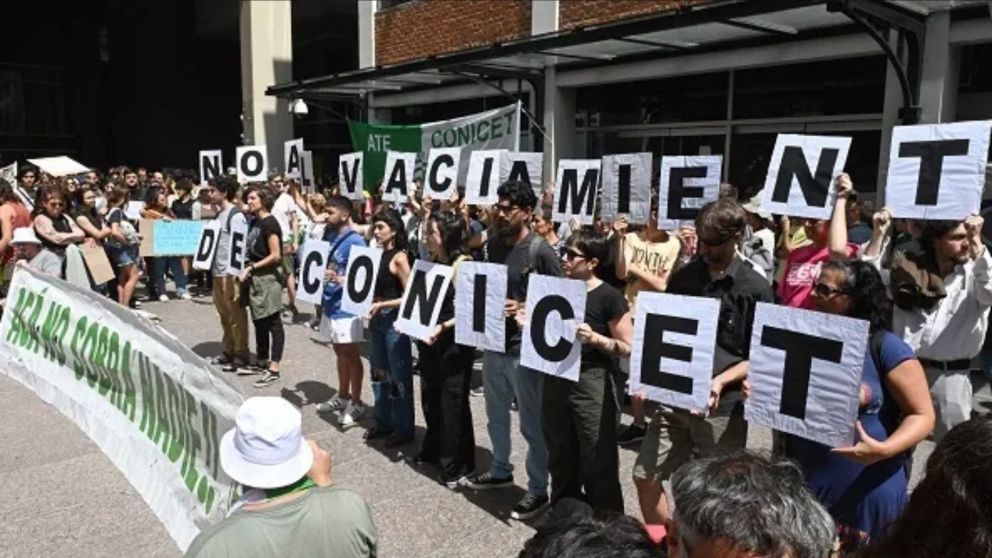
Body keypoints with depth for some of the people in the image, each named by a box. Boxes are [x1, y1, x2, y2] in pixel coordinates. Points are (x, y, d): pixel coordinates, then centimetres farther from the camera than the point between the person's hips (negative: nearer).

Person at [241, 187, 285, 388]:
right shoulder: (255, 222, 12)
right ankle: (262, 361, 29)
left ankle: (273, 369, -2)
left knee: (273, 322, -4)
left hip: (268, 276, -9)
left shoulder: (269, 223, -13)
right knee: (259, 321, 16)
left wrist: (251, 268, -16)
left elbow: (275, 256, -17)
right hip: (255, 277, 9)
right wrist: (248, 268, 2)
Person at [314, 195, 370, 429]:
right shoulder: (329, 237, 8)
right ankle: (342, 396, 30)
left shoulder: (355, 241, -16)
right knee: (340, 352, 18)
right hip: (330, 305, 8)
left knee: (350, 354, 1)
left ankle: (356, 403, 11)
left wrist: (338, 279, -30)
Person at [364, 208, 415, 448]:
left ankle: (404, 428, 15)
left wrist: (382, 305, -21)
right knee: (379, 372, 16)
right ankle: (382, 421, 30)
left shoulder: (399, 258, -14)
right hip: (376, 319, 8)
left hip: (394, 320, -8)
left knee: (399, 375, 3)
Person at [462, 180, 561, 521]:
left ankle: (538, 490, 20)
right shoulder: (493, 243, 6)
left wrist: (524, 309, -23)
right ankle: (500, 470, 41)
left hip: (524, 348, -7)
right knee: (496, 414, 21)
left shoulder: (541, 251, -14)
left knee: (531, 423, 5)